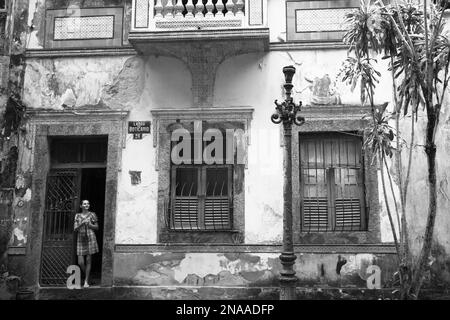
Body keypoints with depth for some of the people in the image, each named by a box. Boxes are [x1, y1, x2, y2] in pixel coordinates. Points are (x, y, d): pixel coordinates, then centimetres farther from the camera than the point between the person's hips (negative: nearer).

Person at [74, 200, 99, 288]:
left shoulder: (92, 215, 6)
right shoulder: (77, 216, 11)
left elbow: (97, 227, 9)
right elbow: (75, 228, 4)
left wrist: (89, 224, -8)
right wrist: (82, 223, -12)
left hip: (90, 238, -2)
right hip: (80, 239, 2)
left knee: (88, 260, -1)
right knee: (80, 262, -3)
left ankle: (86, 281, 8)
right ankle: (86, 276, 24)